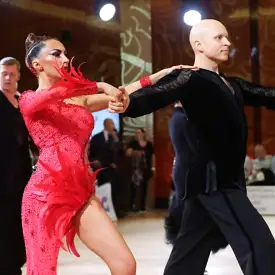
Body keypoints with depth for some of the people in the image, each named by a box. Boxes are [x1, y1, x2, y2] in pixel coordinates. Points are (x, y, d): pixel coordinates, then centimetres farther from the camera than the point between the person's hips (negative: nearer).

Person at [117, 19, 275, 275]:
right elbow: (158, 93, -25)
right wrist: (127, 102, -46)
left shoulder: (232, 85, 18)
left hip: (225, 180, 8)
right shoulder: (190, 79, -8)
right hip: (213, 179, -8)